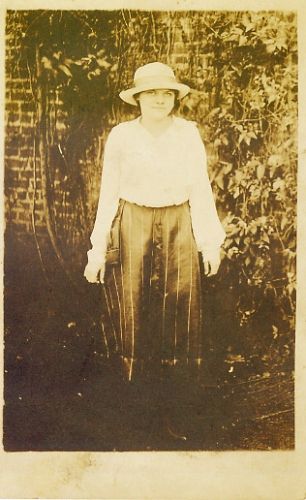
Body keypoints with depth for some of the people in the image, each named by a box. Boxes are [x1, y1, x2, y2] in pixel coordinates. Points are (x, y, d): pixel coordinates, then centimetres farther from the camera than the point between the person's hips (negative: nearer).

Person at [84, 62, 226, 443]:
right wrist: (98, 250, -1)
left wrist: (210, 241, -1)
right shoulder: (121, 136, 0)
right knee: (133, 316, 3)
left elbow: (200, 189, 4)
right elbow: (108, 194, 2)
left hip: (178, 229, 1)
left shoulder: (188, 134, 2)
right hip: (132, 229, -1)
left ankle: (173, 407, 22)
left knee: (178, 315, 6)